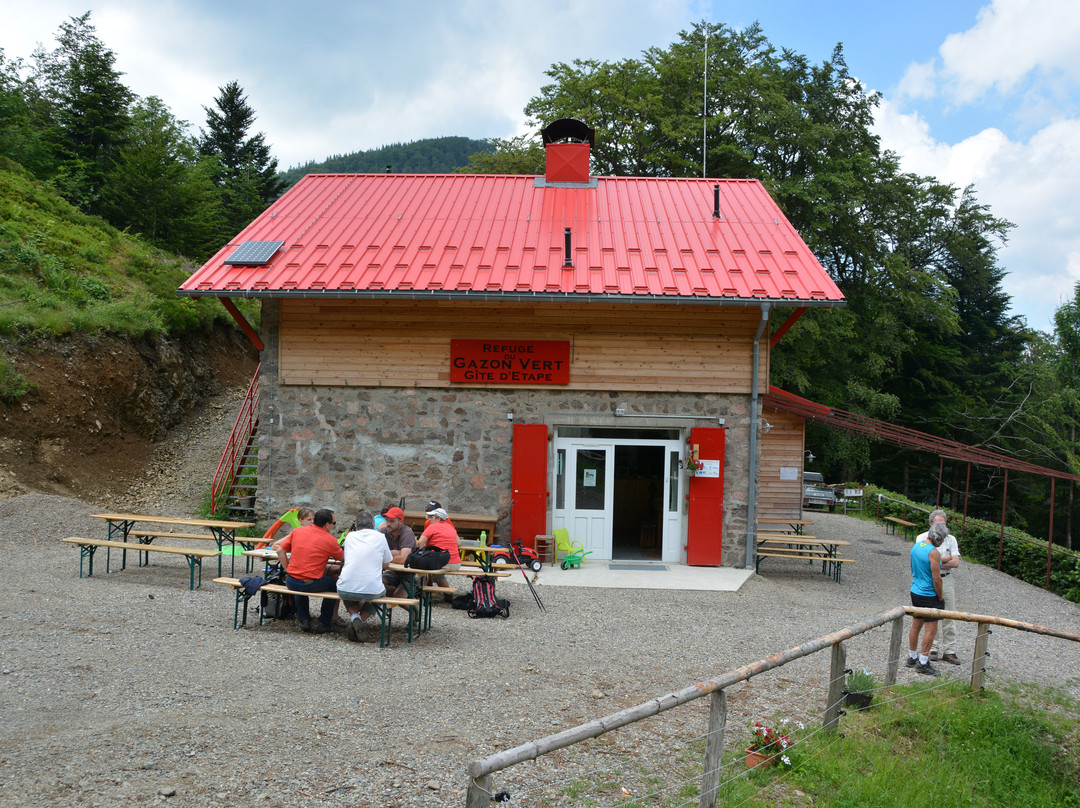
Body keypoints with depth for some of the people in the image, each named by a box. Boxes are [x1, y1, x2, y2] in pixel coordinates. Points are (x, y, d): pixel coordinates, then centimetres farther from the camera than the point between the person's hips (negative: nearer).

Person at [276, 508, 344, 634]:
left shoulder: (297, 531, 7)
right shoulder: (330, 540, -4)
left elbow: (280, 551, 8)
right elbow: (343, 558, 9)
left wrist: (288, 571, 13)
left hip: (291, 582, 4)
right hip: (312, 584, -4)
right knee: (332, 584, 25)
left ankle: (304, 620, 33)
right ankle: (324, 624, 26)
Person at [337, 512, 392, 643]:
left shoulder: (350, 536, 12)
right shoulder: (380, 537, 7)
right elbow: (386, 564, 16)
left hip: (346, 591, 1)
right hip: (371, 590, -1)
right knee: (381, 591, 34)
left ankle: (354, 616, 9)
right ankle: (361, 620, 10)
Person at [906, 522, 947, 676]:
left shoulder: (916, 545, 5)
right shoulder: (934, 552, -21)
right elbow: (936, 579, -20)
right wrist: (940, 597, -8)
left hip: (915, 592, 9)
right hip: (929, 595, -9)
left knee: (916, 625, 16)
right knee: (931, 628, 0)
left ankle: (912, 657, 25)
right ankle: (923, 663, 3)